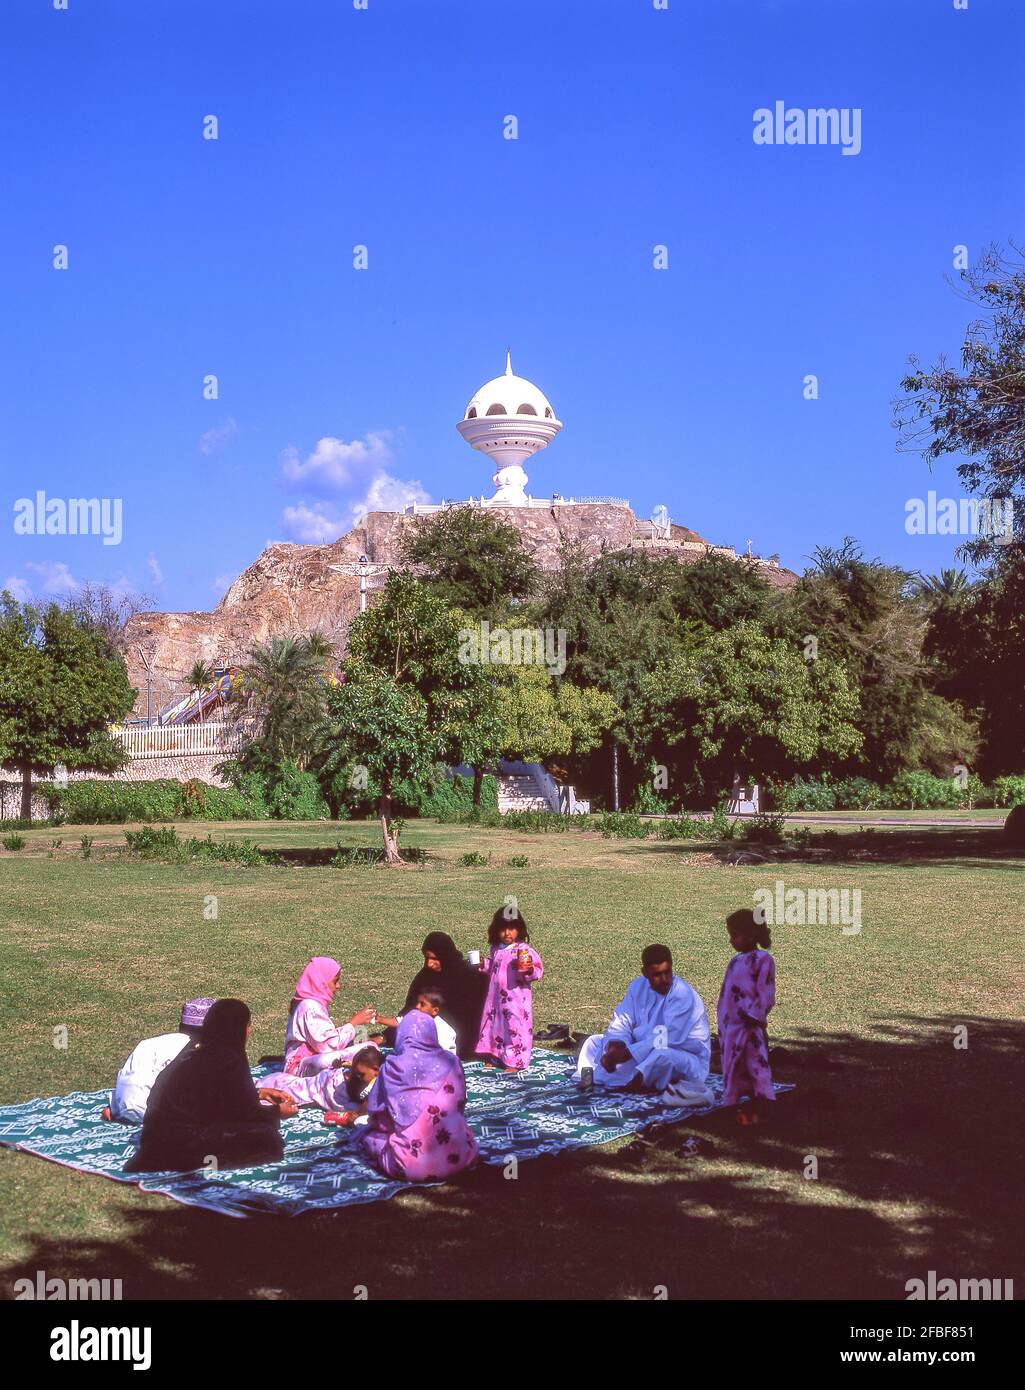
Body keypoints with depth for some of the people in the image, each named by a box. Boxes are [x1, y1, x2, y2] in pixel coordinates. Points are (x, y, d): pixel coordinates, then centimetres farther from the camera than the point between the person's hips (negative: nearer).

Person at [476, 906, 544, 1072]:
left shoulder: (524, 950, -13)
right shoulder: (496, 949, 8)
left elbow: (538, 970, -16)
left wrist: (529, 969, -35)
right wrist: (484, 965, 9)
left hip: (516, 1000, -7)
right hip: (496, 998, 7)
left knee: (515, 1027, -2)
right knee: (494, 1024, 15)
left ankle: (515, 1062, 7)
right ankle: (495, 1056, 30)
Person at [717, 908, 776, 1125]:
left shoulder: (762, 960, -12)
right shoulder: (736, 960, 13)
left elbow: (765, 995, -15)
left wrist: (753, 1016, -18)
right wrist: (722, 1022, 18)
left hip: (748, 1025, -9)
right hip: (730, 1024, 9)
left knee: (755, 1064, -4)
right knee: (736, 1065, 12)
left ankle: (760, 1109, 3)